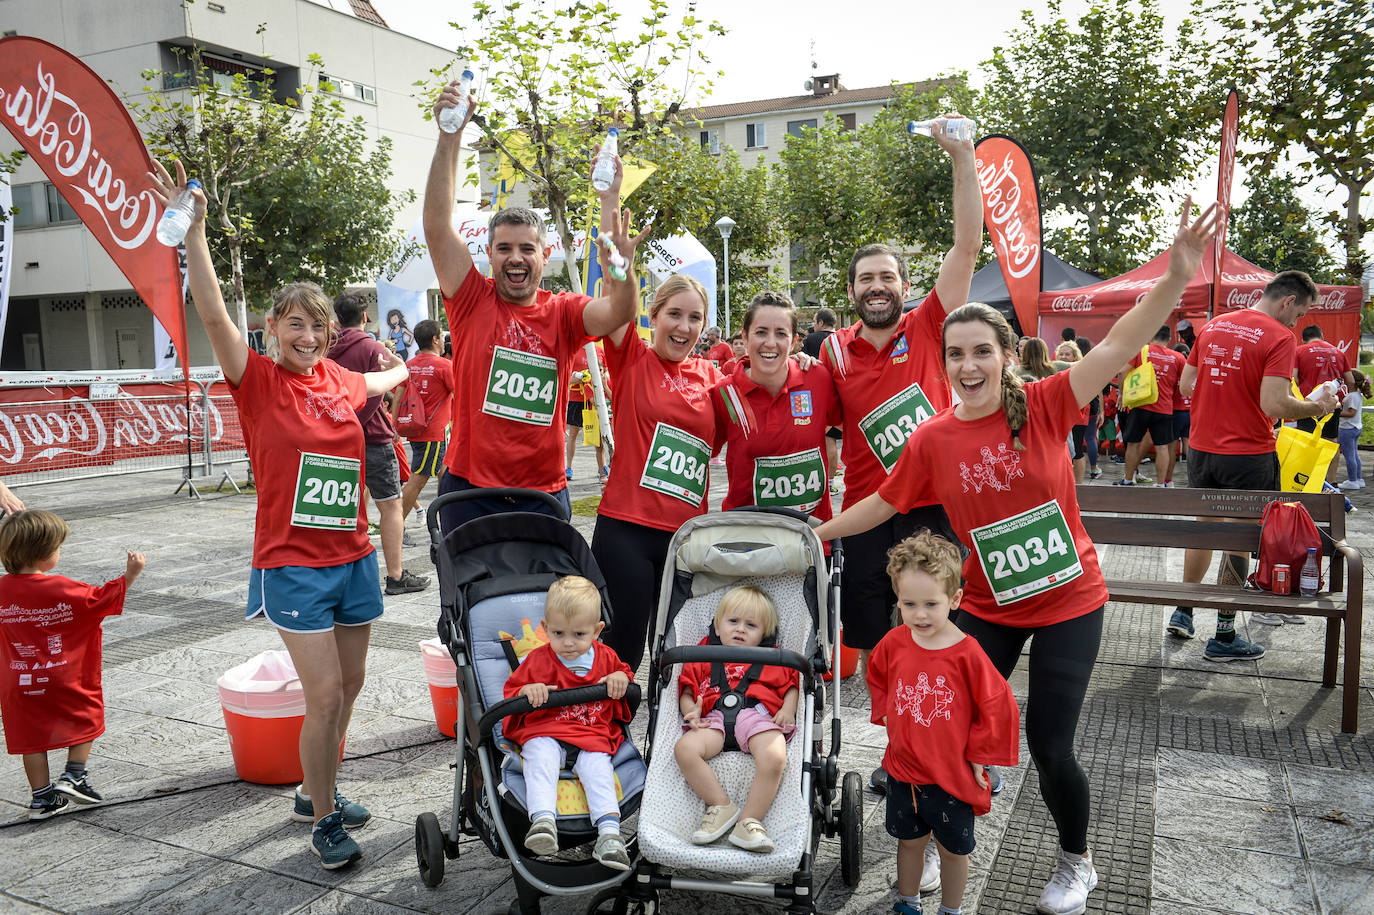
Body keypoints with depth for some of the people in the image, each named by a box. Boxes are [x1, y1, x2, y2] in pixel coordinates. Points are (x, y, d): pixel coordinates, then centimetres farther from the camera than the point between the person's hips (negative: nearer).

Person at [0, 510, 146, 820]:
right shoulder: (62, 590, -18)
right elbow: (101, 599, -9)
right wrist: (129, 576, -1)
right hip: (66, 681, -4)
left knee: (32, 735, 13)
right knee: (86, 717, 19)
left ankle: (41, 797, 18)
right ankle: (73, 775, 11)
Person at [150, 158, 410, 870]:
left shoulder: (341, 380, 8)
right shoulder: (258, 380, -6)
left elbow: (383, 379, 32)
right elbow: (213, 316, -22)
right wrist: (194, 231, -29)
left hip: (354, 556, 6)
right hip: (294, 564, -6)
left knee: (350, 685, 15)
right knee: (324, 695, -7)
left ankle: (316, 791, 35)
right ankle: (322, 822, 12)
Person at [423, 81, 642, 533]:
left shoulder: (563, 312, 2)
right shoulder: (472, 300, 0)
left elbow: (620, 312, -17)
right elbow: (437, 223, -10)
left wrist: (617, 242, -33)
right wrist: (451, 134, -18)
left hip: (545, 495, 1)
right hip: (470, 492, -1)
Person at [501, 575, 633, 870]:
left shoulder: (605, 657, 10)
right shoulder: (538, 660, 2)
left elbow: (623, 670, 28)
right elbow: (512, 690, 5)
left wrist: (621, 678, 2)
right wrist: (528, 691, -19)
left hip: (593, 733, 1)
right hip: (544, 732, -1)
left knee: (597, 767, -26)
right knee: (541, 760, -32)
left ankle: (609, 831, -33)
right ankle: (543, 819, -45)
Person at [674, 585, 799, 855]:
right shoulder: (704, 658, 28)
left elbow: (791, 686, 19)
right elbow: (686, 691, 22)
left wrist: (788, 710, -2)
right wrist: (691, 710, 0)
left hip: (758, 716, -1)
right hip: (714, 719, 1)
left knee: (774, 756, -34)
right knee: (684, 748, -29)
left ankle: (750, 820, -21)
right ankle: (722, 806, -15)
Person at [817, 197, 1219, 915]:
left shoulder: (1044, 405, -12)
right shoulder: (933, 439, -7)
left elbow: (1115, 348, -23)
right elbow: (884, 501, 4)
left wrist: (1175, 279, -36)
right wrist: (817, 533, 8)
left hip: (1069, 604, -2)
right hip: (987, 609, 2)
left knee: (1049, 747, 2)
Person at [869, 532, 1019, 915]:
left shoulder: (967, 654, -22)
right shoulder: (893, 644, -12)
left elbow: (997, 708, -13)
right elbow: (877, 680, 11)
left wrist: (978, 754, -9)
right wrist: (889, 717, 3)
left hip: (952, 775, -3)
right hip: (902, 768, 3)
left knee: (953, 849, 17)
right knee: (909, 840, 22)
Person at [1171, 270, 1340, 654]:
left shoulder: (1212, 326, 6)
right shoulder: (1279, 338, -14)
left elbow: (1186, 385, 10)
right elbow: (1275, 405, -22)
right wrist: (1318, 407, -6)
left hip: (1201, 448, 6)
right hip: (1248, 455, -6)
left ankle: (1183, 612, 29)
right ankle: (1224, 637, 13)